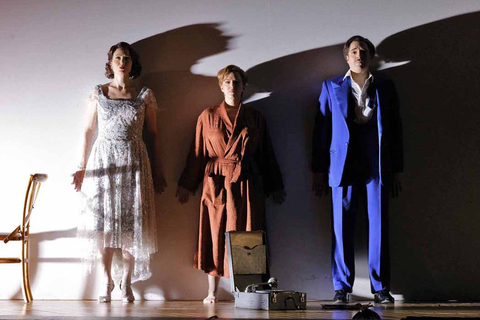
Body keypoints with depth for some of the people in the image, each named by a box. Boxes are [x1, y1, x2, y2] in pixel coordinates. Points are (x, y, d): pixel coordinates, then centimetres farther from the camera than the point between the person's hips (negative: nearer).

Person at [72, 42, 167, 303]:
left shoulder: (145, 95, 6)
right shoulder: (98, 93, 7)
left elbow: (152, 134, 8)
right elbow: (87, 131, 8)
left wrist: (157, 171, 5)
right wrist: (81, 168, 2)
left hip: (133, 163, 0)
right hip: (104, 161, 0)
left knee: (130, 222, -2)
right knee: (103, 221, -1)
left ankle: (126, 281, 5)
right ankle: (107, 279, 9)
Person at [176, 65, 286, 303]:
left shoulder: (255, 118, 10)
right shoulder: (208, 116, 7)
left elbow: (266, 154, 13)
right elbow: (197, 152, 8)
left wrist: (274, 186, 11)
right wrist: (186, 185, 6)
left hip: (247, 184, 1)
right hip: (216, 183, -1)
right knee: (215, 234, 1)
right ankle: (212, 292, 9)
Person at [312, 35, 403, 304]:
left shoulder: (385, 86, 12)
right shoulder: (332, 87, 11)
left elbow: (395, 129, 11)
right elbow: (322, 130, 8)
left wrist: (397, 170, 7)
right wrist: (319, 171, 3)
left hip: (377, 165, 1)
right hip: (344, 164, 0)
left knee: (379, 225, 0)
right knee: (342, 227, 0)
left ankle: (381, 287, 7)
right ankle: (342, 287, 8)